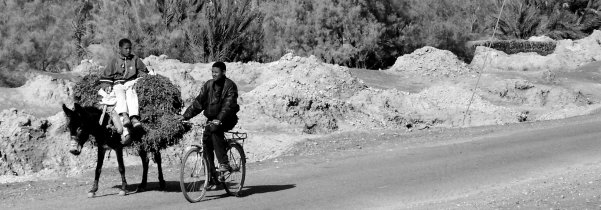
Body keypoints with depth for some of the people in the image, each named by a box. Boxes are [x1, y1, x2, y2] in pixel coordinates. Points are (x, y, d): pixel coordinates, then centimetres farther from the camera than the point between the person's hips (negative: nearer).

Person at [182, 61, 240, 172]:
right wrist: (186, 116, -10)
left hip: (227, 119, -5)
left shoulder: (230, 86, -11)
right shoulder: (208, 85, 5)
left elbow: (228, 105, -23)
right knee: (206, 138, -16)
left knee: (215, 130, -31)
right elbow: (199, 101, 2)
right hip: (212, 119, 5)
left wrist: (219, 119, -38)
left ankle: (224, 164, -29)